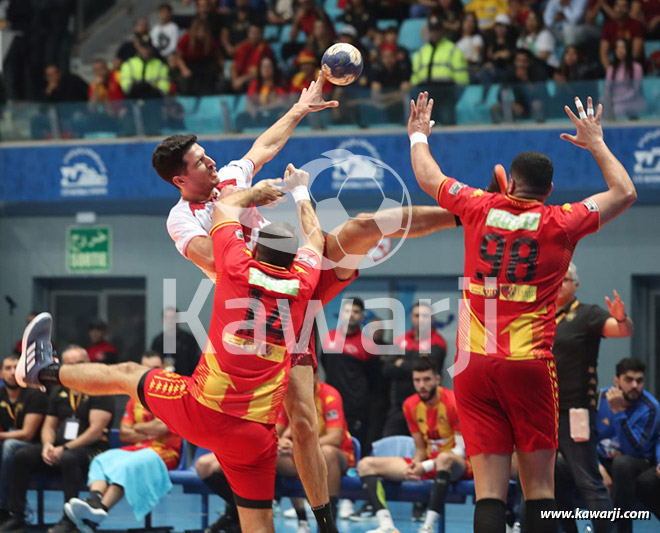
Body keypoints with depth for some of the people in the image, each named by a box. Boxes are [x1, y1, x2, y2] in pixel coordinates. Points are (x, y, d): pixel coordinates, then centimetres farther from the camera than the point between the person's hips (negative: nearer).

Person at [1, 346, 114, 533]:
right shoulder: (58, 392, 15)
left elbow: (96, 430, -14)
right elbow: (49, 425, 19)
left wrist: (66, 448, -20)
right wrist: (48, 445, -6)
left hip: (90, 450, -6)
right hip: (59, 448, 6)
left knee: (69, 459, -39)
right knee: (23, 456, -15)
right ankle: (16, 517, -13)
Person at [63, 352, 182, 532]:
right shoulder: (136, 399, 21)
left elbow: (163, 426, -14)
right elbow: (124, 434, 10)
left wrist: (137, 428, 4)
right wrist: (150, 432, -5)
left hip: (163, 452, -6)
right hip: (135, 450, 6)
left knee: (127, 465, -36)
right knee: (102, 461, -23)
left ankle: (100, 510, -54)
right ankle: (94, 501, -53)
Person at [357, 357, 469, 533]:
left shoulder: (453, 403, -14)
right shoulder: (411, 405, 4)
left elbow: (461, 450, -15)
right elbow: (420, 448, 10)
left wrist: (425, 467, -23)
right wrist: (415, 465, -14)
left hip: (455, 465, -7)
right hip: (426, 464, 7)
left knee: (445, 459, -45)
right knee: (366, 465, -7)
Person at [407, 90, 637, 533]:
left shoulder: (480, 208, 6)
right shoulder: (561, 223, 2)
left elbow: (428, 177, 24)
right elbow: (624, 193, 16)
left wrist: (419, 135, 42)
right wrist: (596, 142, 29)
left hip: (474, 363, 2)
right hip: (530, 364, -2)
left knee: (489, 489, -4)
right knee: (539, 487, 2)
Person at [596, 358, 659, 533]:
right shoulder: (601, 398, -6)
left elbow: (633, 450, -27)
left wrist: (618, 412, -33)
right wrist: (598, 467, -15)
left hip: (638, 467, -4)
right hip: (604, 462, 4)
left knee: (621, 463, -39)